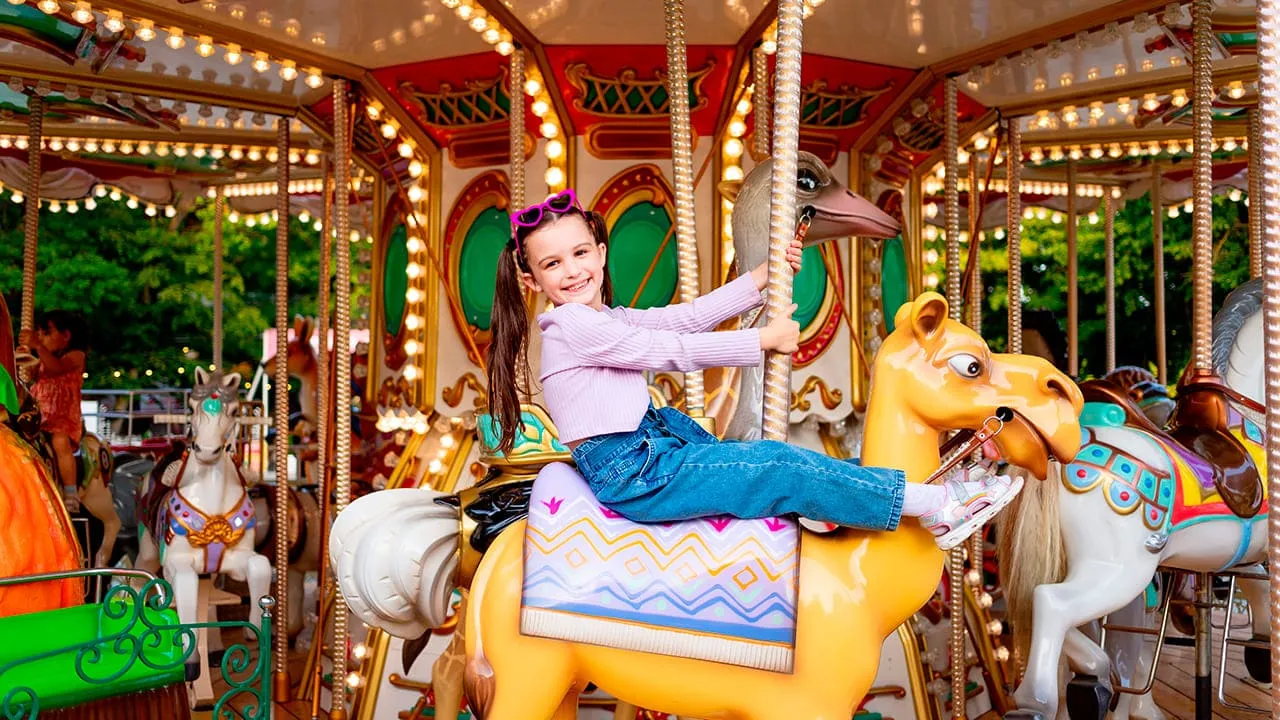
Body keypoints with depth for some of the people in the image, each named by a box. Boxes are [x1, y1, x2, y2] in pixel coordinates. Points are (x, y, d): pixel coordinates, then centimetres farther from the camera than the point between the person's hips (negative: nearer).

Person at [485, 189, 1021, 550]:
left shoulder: (609, 321, 15)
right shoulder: (571, 325, -14)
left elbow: (687, 317, 12)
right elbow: (671, 350, -14)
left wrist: (761, 278, 8)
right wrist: (763, 340, -8)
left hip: (654, 446, 10)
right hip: (633, 476, -10)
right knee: (781, 466, -11)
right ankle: (934, 505, -7)